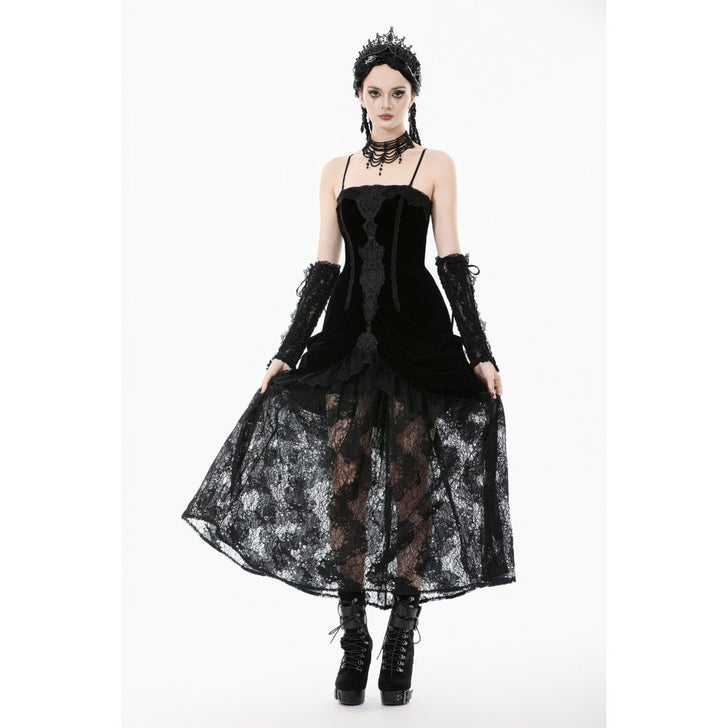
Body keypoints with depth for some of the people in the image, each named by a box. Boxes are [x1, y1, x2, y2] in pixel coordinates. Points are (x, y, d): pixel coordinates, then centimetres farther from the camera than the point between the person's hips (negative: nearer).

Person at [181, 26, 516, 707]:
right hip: (349, 334, 3)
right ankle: (354, 642, 9)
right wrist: (287, 351, 7)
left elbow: (452, 263, 2)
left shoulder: (435, 165, 6)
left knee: (411, 480, -1)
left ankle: (401, 644, 9)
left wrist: (479, 352, -5)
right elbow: (323, 268, 11)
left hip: (417, 332, -2)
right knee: (345, 478, -2)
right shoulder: (337, 170, 13)